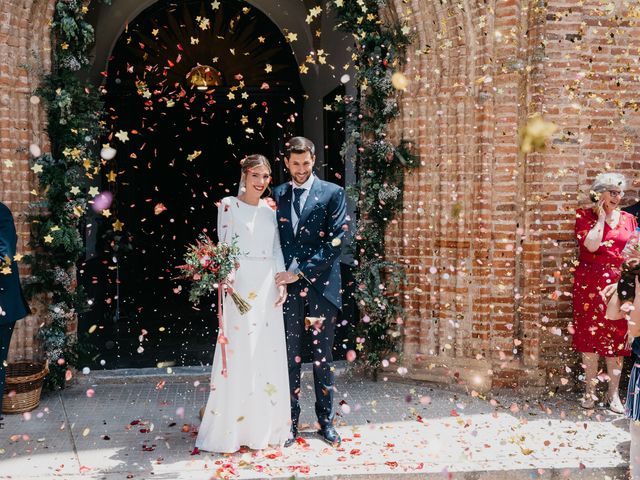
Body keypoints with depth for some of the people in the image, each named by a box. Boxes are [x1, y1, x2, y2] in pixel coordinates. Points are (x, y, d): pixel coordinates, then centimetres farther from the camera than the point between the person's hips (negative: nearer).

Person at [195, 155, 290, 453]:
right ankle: (230, 428, 5)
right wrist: (226, 280, -20)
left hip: (268, 287, 5)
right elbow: (224, 246, -5)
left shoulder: (269, 210, 13)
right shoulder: (229, 205, 0)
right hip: (241, 284, -5)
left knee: (268, 355, 7)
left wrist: (282, 282, 3)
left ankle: (264, 426, 18)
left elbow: (276, 249, 14)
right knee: (238, 355, -5)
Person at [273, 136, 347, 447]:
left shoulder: (333, 193, 1)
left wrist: (301, 271, -10)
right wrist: (280, 276, 0)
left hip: (321, 285, -2)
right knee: (290, 356, 5)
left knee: (323, 356, 6)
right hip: (288, 286, 2)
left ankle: (326, 420, 18)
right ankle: (290, 421, 15)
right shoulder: (277, 195, 12)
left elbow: (336, 241, -7)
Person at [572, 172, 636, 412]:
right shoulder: (585, 216, 0)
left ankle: (613, 393, 13)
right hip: (590, 284, -3)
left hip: (619, 284, 3)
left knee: (617, 338, 3)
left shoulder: (628, 219, 10)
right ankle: (590, 391, 13)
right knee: (590, 336, 2)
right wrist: (601, 218, -10)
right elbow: (591, 245, -17)